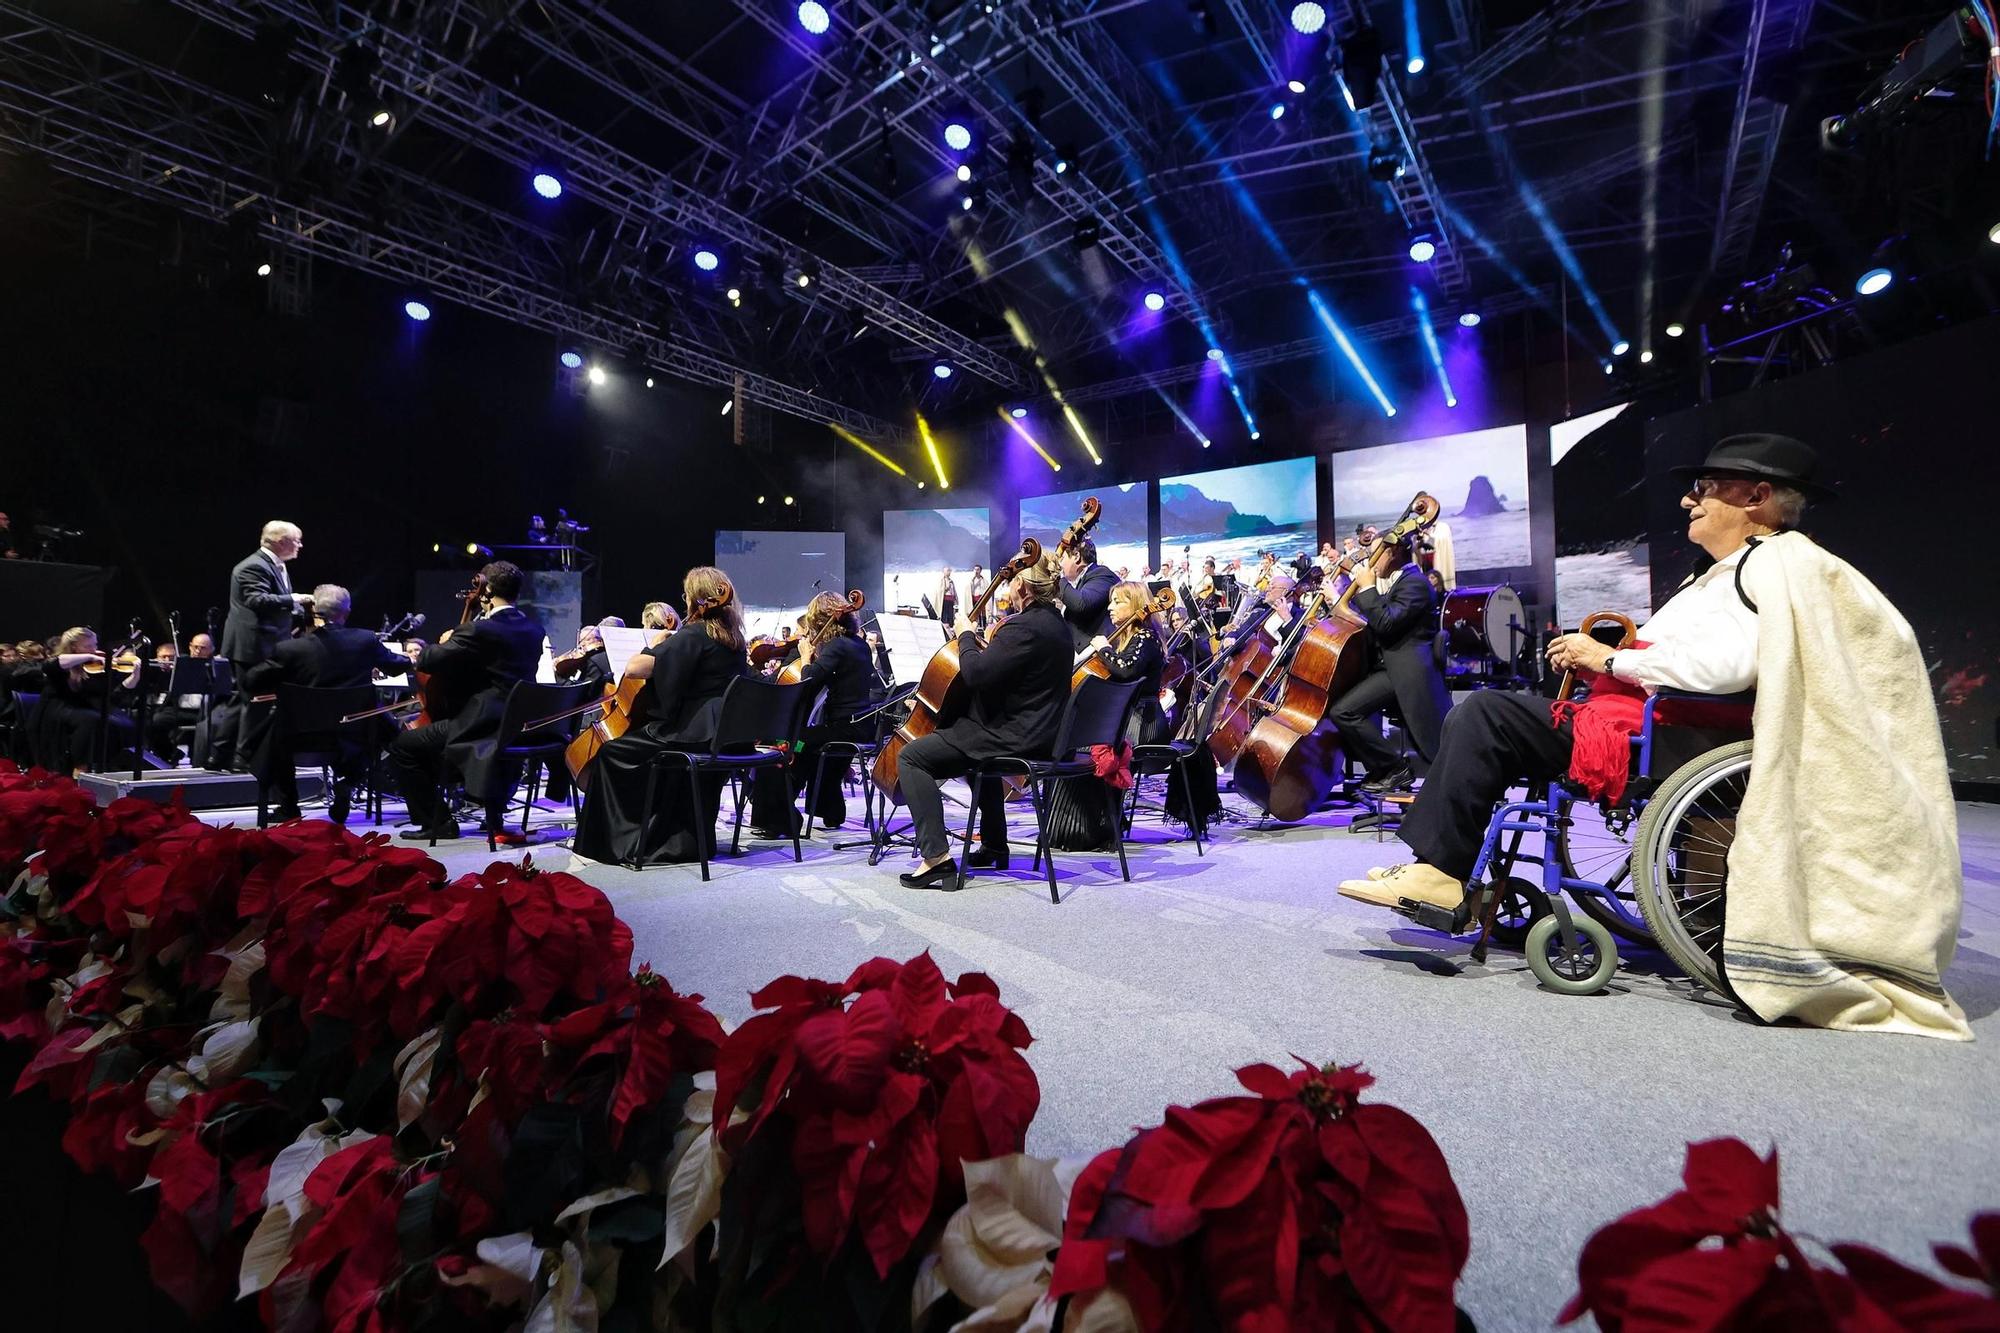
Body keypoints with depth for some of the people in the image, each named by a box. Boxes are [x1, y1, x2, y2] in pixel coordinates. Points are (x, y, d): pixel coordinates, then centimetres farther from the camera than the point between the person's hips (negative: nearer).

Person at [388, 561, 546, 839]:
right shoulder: (533, 629, 6)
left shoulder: (481, 630, -18)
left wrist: (444, 642, 6)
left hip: (480, 727, -8)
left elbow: (425, 661, -14)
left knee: (402, 747, 6)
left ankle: (436, 822, 10)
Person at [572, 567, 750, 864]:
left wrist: (655, 645, 0)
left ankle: (615, 841, 13)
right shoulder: (733, 636, 8)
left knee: (611, 751, 6)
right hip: (724, 732, 9)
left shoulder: (691, 635, -15)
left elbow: (633, 668, -20)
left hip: (691, 732, -8)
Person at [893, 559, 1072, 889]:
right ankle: (994, 846, 42)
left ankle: (937, 856, -13)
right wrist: (991, 644, 15)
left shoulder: (1024, 627, -21)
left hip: (1015, 735, -10)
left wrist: (966, 636, -10)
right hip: (1040, 729, 11)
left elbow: (975, 674, -25)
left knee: (912, 757, -7)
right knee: (979, 745, 39)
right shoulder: (1056, 623, 11)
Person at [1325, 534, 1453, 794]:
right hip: (1385, 664, 10)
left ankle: (1394, 769, -7)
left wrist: (1367, 589, -14)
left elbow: (1385, 624, -23)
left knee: (1342, 711, -23)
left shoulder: (1415, 583, -11)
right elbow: (1367, 622, 21)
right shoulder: (1387, 582, 20)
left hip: (1404, 671, -10)